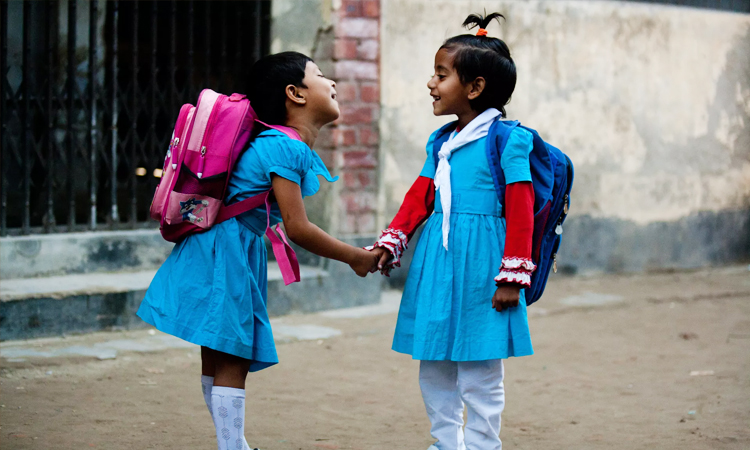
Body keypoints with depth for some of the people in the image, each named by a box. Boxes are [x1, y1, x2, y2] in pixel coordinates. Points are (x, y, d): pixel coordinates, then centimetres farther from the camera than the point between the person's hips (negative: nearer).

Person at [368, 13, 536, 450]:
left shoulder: (506, 138, -9)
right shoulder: (440, 142, 12)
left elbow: (520, 211, -12)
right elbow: (419, 198, 17)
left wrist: (513, 276, -15)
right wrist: (390, 242, 6)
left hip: (479, 265, -7)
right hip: (436, 260, 8)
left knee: (478, 377, -1)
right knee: (434, 372, 14)